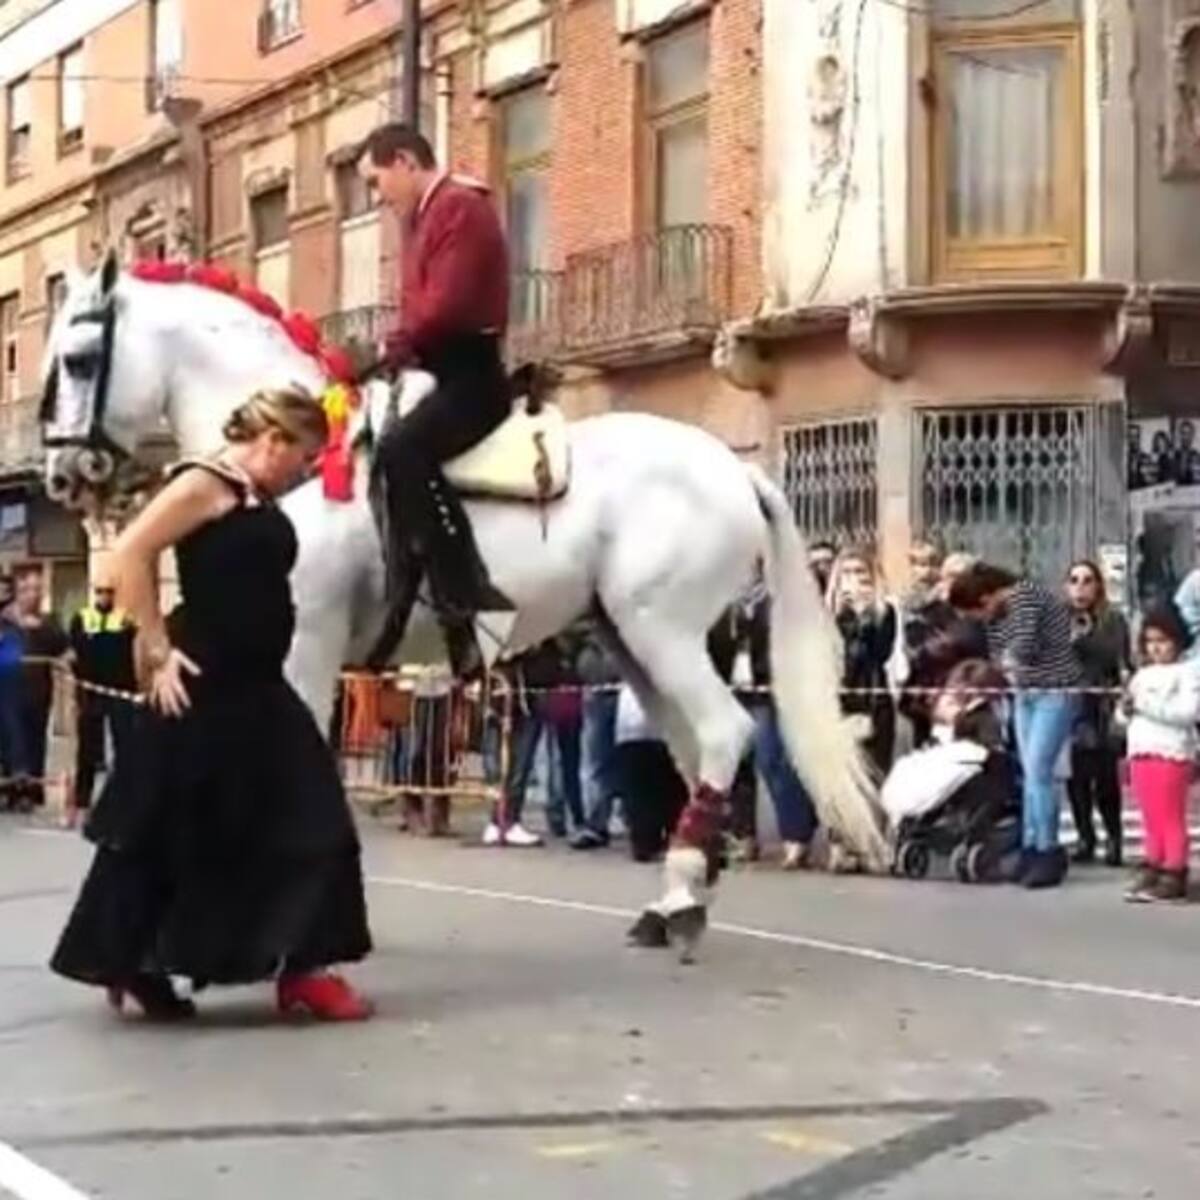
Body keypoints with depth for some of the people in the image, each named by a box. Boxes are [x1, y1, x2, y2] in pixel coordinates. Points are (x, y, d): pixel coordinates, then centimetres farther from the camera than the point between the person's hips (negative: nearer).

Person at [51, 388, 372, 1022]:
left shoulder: (260, 502, 15)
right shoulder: (205, 484, -11)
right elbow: (129, 556, -20)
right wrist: (158, 650, -19)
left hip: (257, 688, 9)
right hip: (203, 689, -9)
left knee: (308, 822, 6)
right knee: (167, 830, 0)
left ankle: (301, 968, 11)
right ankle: (131, 965, 13)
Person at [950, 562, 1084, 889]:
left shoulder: (1026, 595, -20)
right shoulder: (996, 613, 6)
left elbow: (1024, 647, -26)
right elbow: (999, 655, 8)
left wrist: (1009, 660, -7)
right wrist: (1010, 670, -12)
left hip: (1056, 692, -8)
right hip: (1025, 693, 8)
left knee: (1038, 770, -12)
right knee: (1029, 773, 8)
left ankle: (1049, 853, -5)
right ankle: (1031, 849, 14)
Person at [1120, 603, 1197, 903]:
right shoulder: (1144, 673, 18)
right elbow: (1136, 710, 27)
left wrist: (1146, 704, -21)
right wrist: (1129, 709, 3)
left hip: (1171, 754, -7)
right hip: (1141, 753, 7)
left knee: (1171, 818, -3)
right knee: (1151, 819, 11)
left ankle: (1174, 875, 0)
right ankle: (1152, 871, 15)